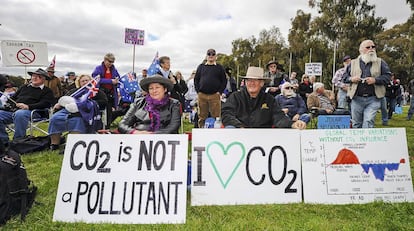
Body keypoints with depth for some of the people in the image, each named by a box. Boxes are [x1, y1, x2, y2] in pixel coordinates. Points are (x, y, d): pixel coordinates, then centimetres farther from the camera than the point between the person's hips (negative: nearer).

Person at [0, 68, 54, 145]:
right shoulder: (24, 87, 30)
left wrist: (28, 106, -20)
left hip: (31, 112, -6)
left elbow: (45, 104, -7)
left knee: (19, 114, -39)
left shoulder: (47, 91, 11)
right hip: (13, 110, 7)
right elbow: (13, 98, 30)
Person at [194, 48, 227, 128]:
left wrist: (220, 92, -4)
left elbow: (224, 81, 7)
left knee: (216, 117, -2)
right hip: (202, 95, 2)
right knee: (202, 117, 5)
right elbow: (196, 79, 14)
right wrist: (198, 91, 3)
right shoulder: (201, 67, 13)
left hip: (215, 95, -1)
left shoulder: (219, 67, 9)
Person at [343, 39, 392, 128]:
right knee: (356, 124, 10)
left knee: (368, 123, -10)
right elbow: (344, 76, 13)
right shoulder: (353, 63, 10)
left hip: (373, 99, -1)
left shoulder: (380, 62, 8)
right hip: (356, 99, 1)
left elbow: (388, 76, 4)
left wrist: (375, 80, -13)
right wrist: (351, 79, -8)